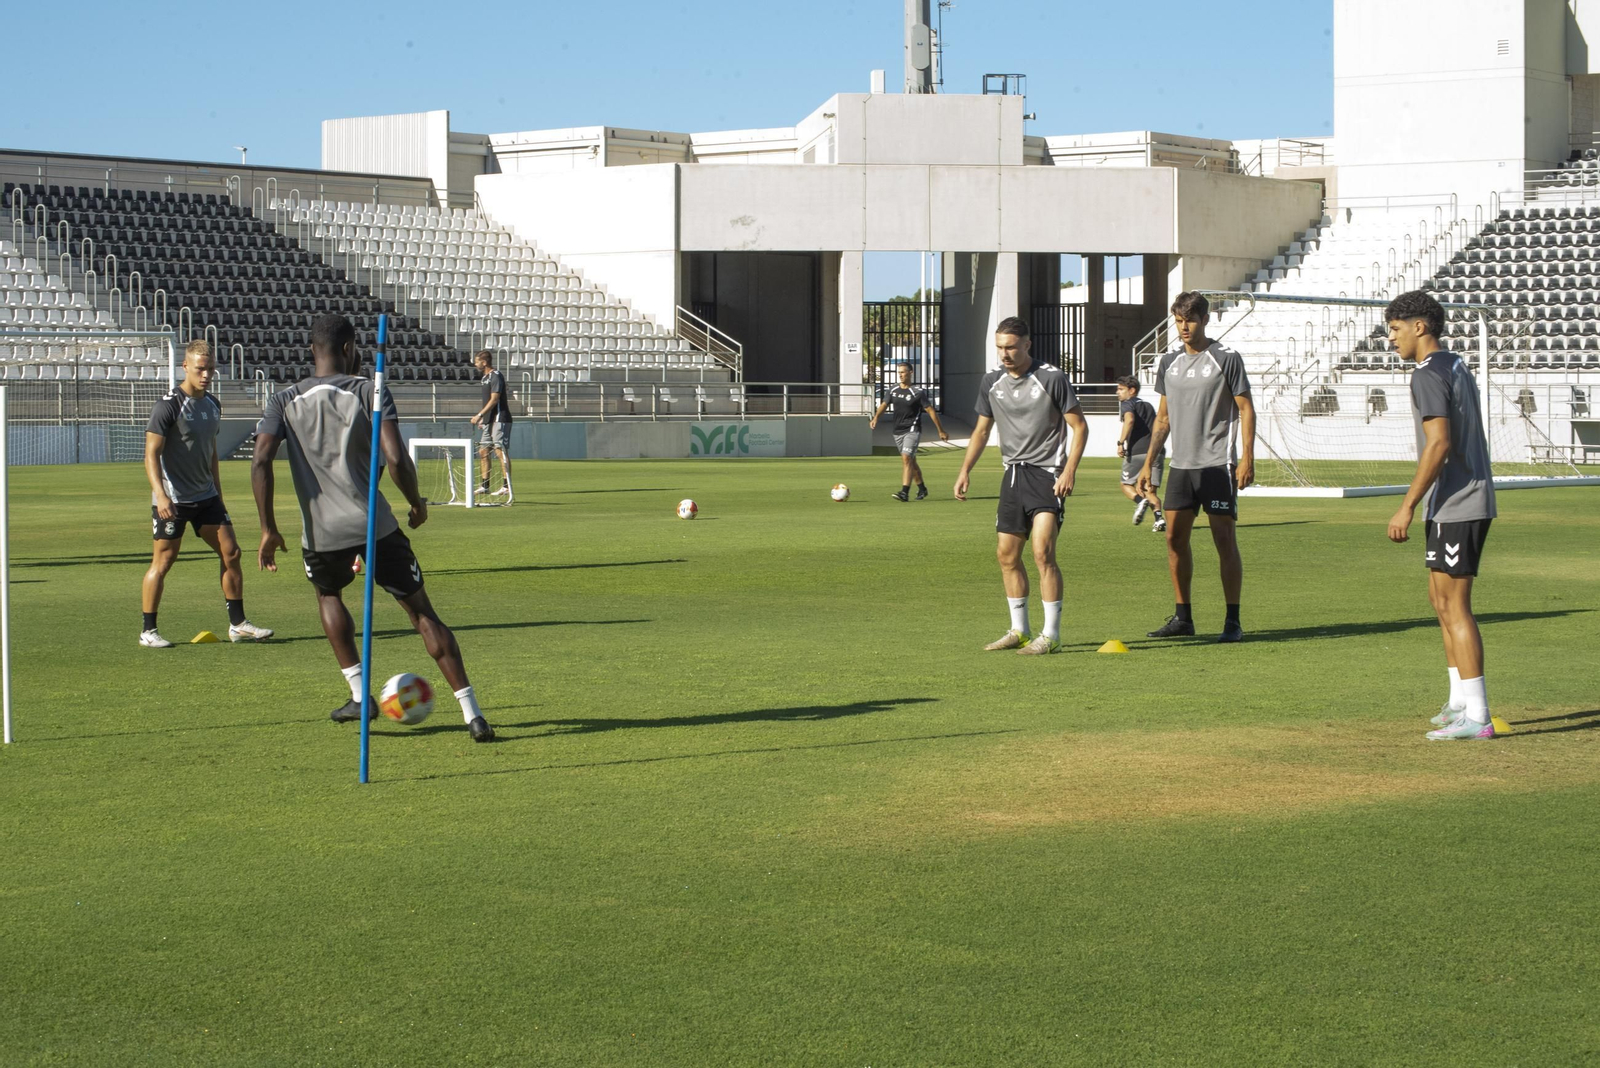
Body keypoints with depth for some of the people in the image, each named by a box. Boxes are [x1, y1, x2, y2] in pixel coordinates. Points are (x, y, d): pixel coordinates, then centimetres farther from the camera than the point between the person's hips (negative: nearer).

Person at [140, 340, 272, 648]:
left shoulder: (213, 405, 10)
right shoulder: (169, 405, -12)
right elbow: (151, 453, -16)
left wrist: (218, 494, 21)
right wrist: (159, 493, -28)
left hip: (205, 496, 7)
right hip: (173, 499, -7)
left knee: (230, 553, 2)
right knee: (163, 561, -3)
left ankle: (237, 624, 10)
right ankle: (147, 631, 7)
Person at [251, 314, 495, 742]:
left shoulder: (284, 401, 7)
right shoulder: (369, 391, 0)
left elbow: (260, 461, -6)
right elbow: (396, 459, -11)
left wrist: (268, 529, -1)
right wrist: (417, 503, 6)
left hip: (321, 534, 2)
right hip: (376, 526, -2)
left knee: (327, 595, 33)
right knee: (422, 611, 6)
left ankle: (359, 694, 25)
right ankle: (472, 714, -1)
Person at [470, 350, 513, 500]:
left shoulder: (496, 376, -12)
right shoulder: (486, 377, 17)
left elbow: (494, 400, -19)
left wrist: (480, 415, -21)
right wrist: (483, 418, 19)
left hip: (499, 419, -10)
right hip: (490, 420, 10)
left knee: (501, 451, -12)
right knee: (483, 451, 9)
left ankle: (506, 486, -13)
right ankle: (484, 485, 13)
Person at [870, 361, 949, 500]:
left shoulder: (917, 392, -10)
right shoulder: (893, 391, 7)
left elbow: (931, 411, -6)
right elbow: (884, 405, 8)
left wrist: (941, 431, -3)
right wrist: (875, 418, -14)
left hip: (912, 430, -6)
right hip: (898, 431, 6)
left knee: (906, 458, -20)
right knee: (911, 461, 16)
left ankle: (905, 492, -26)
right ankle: (922, 489, 32)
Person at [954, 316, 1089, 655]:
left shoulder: (1051, 379, -10)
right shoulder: (992, 382, 6)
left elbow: (1079, 426, -6)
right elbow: (982, 429, 18)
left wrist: (1070, 470, -16)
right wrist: (965, 470, 8)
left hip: (1047, 474, -7)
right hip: (1013, 473, 7)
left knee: (1043, 551, -16)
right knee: (1007, 554, 8)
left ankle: (1051, 635, -11)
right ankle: (1019, 631, 21)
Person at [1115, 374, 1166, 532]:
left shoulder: (1127, 404, 4)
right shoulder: (1148, 405, 25)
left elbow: (1129, 419, -18)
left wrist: (1121, 442, -18)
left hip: (1136, 452, -6)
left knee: (1127, 485, 11)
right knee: (1151, 491, 9)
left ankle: (1140, 501, -19)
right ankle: (1159, 517, -17)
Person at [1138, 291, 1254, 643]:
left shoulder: (1226, 359, -4)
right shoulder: (1169, 362, 11)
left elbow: (1246, 409, -4)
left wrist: (1247, 459, -13)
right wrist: (1148, 464, 13)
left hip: (1218, 465, -5)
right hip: (1181, 465, 5)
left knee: (1224, 538, -4)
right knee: (1175, 536, 4)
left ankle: (1233, 621, 1)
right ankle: (1182, 616, 14)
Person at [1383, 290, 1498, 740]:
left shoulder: (1429, 375, -14)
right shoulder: (1458, 368, 17)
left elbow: (1439, 443, -22)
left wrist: (1408, 505, -20)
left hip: (1456, 506, -10)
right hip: (1466, 504, 10)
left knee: (1454, 605, -9)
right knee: (1441, 599, 18)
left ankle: (1476, 716, -10)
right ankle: (1460, 701, 23)